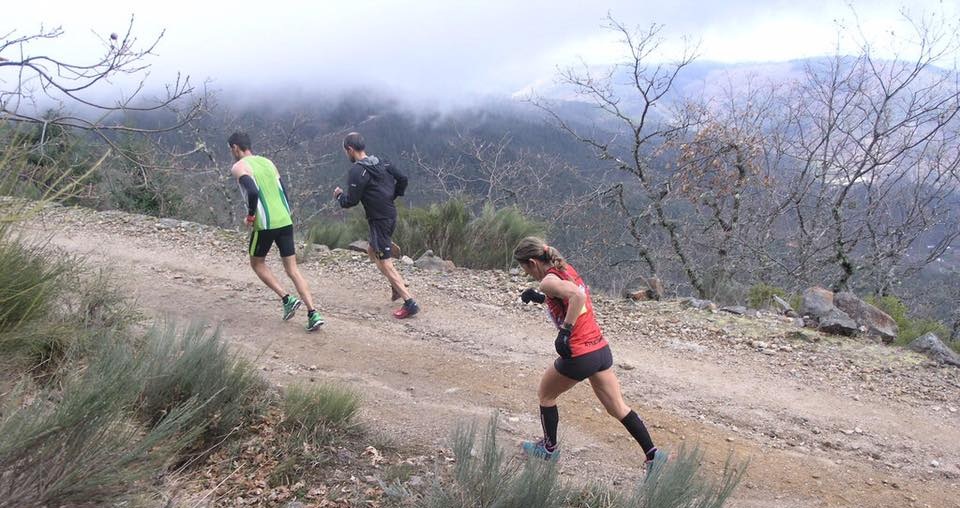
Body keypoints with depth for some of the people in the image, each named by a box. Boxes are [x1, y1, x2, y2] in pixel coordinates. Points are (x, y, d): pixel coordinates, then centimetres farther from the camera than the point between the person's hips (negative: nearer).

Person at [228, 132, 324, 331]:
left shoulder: (239, 167, -4)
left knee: (257, 263, 18)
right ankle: (313, 314, -3)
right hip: (285, 221, 6)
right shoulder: (267, 162, 17)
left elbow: (253, 192, -22)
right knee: (292, 270, 8)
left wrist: (250, 217, -9)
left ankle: (287, 299, 5)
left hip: (265, 225, -6)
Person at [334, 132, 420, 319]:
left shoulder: (357, 171, -16)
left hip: (379, 220, -9)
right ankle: (399, 284, 23)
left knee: (385, 263, -4)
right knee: (372, 251, 26)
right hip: (390, 215, 9)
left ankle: (410, 303, -7)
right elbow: (402, 178, 10)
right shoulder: (381, 163, 8)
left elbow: (351, 200, -16)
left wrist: (339, 196, 5)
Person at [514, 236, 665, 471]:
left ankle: (549, 448, 33)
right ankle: (653, 455, 16)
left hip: (579, 356, -8)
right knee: (618, 408, 16)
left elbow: (577, 296, -33)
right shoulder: (566, 269, 10)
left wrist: (565, 331, -30)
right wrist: (540, 298, 18)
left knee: (545, 395, 19)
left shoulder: (548, 281, -15)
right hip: (601, 348, 8)